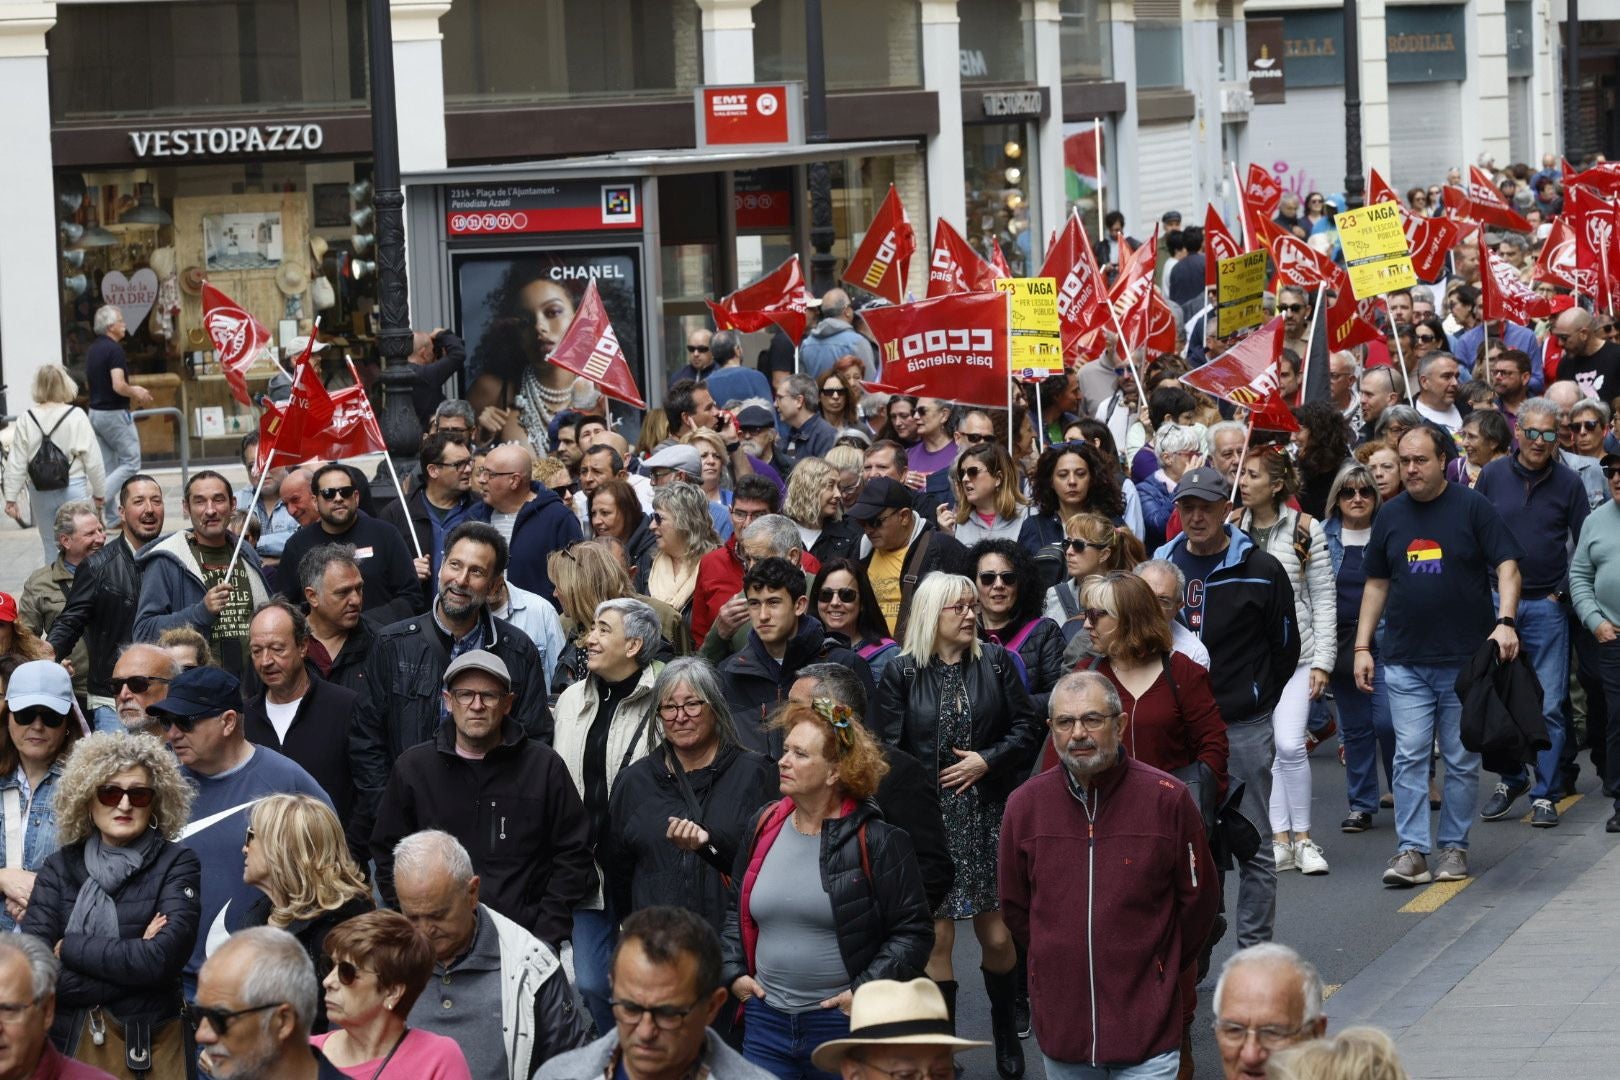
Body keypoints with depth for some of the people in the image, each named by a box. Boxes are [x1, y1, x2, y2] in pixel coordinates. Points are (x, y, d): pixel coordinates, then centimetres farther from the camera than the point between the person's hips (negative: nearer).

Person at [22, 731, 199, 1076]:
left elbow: (162, 960, -19)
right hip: (62, 1043, 2)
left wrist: (69, 948, -11)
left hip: (146, 1044, -2)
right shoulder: (59, 867, 2)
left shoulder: (176, 864, -5)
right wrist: (131, 958, -14)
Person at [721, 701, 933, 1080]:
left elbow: (912, 931, -8)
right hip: (766, 1021, 5)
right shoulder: (763, 828, 8)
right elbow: (735, 911, 21)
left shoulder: (876, 841, -9)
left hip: (845, 1024, -5)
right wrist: (733, 973, 9)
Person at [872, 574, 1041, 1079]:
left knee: (996, 935, 2)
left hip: (988, 815, 1)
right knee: (937, 937, -2)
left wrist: (987, 761, -11)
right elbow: (888, 749, -4)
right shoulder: (903, 672, -2)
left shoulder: (996, 662, 4)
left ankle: (1005, 1030, 25)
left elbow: (1026, 729, 4)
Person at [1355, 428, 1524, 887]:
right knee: (1409, 758, -5)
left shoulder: (1473, 508, -2)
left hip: (1466, 659, -2)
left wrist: (1505, 621, -21)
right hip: (1406, 663, 2)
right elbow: (1376, 584, 16)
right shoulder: (1391, 516, 10)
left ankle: (1454, 847, 14)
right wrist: (1363, 646, 10)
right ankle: (1411, 850, -4)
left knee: (1462, 760, 5)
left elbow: (1507, 566, -5)